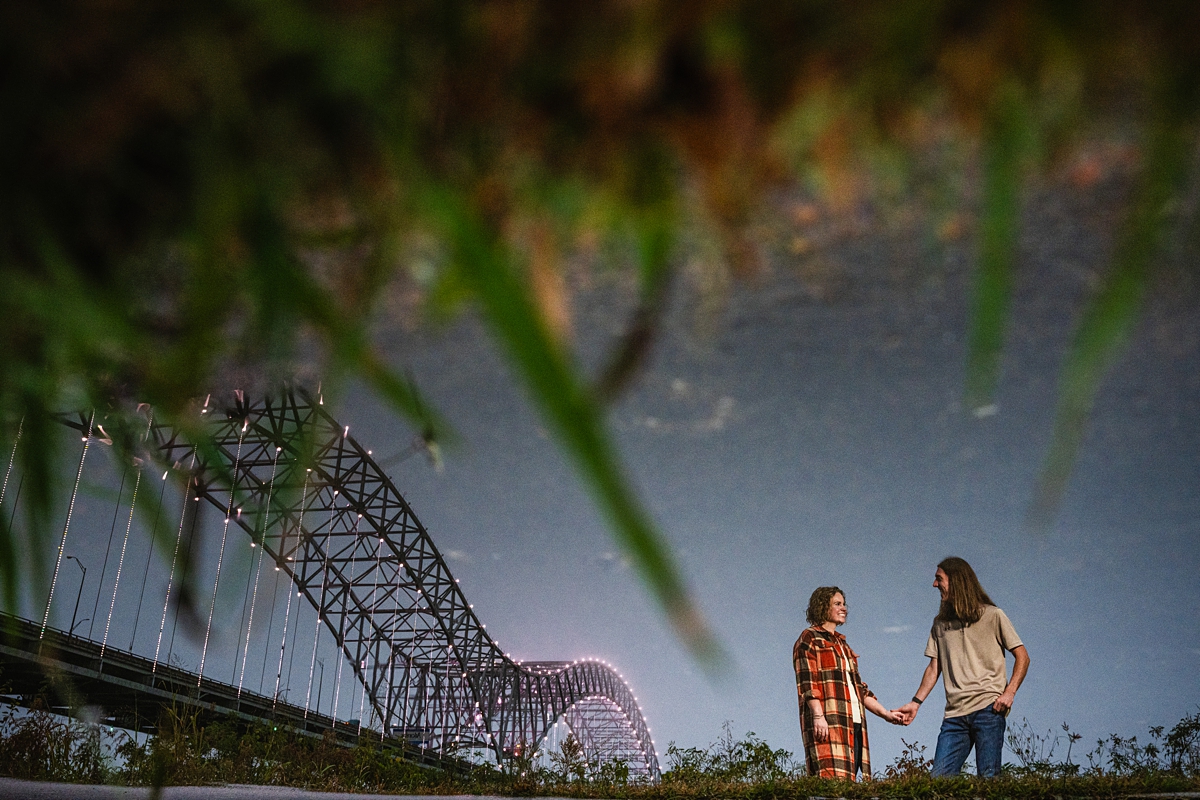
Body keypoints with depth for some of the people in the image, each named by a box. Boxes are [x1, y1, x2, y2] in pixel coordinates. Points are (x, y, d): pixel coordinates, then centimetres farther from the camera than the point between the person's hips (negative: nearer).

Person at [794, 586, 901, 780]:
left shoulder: (842, 644, 26)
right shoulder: (809, 639, 3)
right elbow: (807, 682, -9)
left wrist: (885, 713, 16)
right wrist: (818, 716, -20)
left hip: (853, 723, 8)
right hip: (827, 723, -8)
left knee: (846, 779, 0)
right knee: (832, 778, -16)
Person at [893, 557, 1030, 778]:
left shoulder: (992, 615, 4)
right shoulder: (940, 622, 16)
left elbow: (1022, 657, 3)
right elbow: (934, 667, 16)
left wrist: (1009, 692, -11)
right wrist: (915, 702, 6)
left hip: (988, 709, -4)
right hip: (955, 713, 4)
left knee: (988, 777, -7)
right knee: (939, 779, -5)